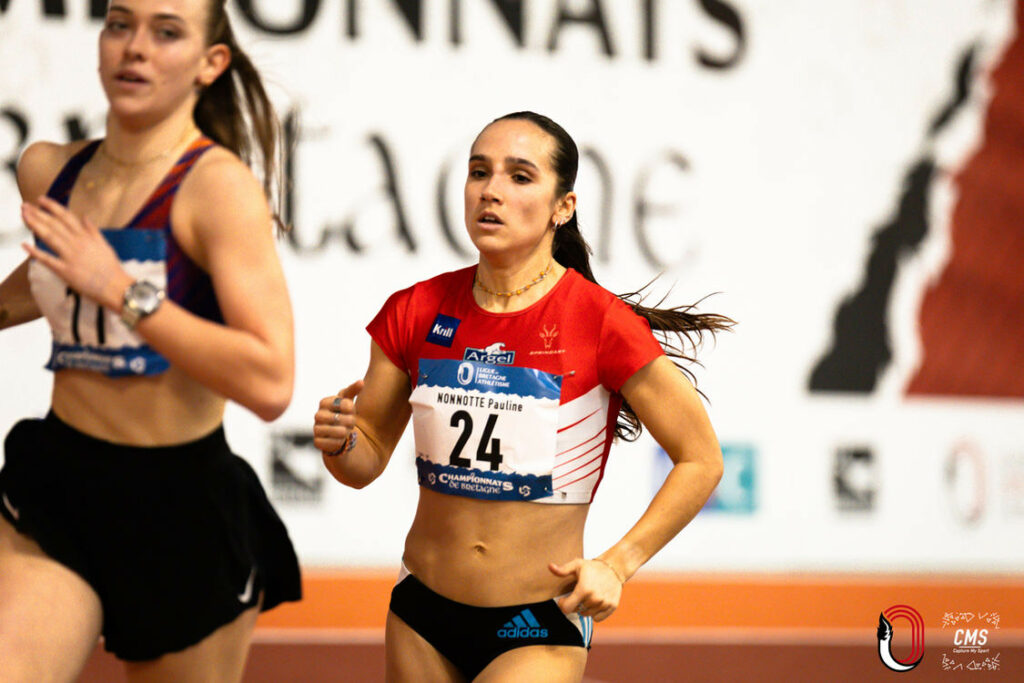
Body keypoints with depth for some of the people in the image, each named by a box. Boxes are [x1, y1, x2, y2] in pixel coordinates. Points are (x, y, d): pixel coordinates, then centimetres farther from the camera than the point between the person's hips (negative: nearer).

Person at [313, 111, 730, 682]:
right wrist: (339, 442, -12)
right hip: (421, 616, 4)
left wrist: (616, 566, -9)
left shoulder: (600, 324, -12)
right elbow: (369, 460, 10)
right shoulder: (416, 313, -1)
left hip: (540, 631, -4)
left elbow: (701, 461, -3)